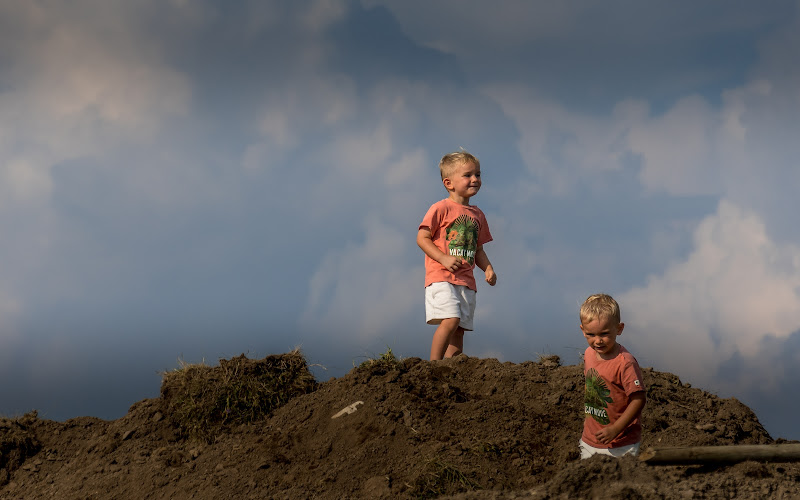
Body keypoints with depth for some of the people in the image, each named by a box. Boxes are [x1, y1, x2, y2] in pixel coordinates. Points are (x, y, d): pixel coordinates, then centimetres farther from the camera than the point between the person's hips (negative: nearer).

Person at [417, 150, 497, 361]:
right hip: (441, 278, -7)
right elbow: (422, 238, -7)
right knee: (450, 320, -23)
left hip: (466, 281, 7)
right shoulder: (441, 208, -4)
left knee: (459, 330, 4)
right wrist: (444, 259, -19)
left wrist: (488, 268, 6)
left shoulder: (477, 215, 17)